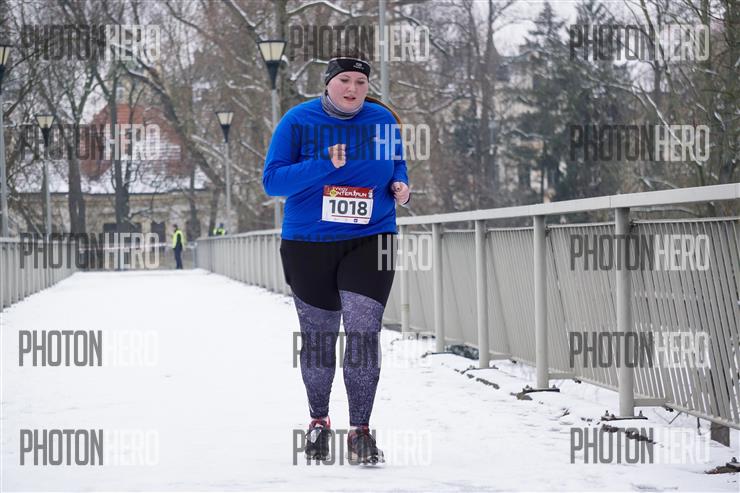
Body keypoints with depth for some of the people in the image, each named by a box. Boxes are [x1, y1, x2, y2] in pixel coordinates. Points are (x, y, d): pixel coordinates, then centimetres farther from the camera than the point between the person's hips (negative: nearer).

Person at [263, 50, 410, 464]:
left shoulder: (382, 120, 2)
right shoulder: (299, 121, -6)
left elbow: (397, 168, 17)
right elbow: (273, 180, -11)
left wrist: (400, 188, -6)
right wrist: (325, 165, -23)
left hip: (369, 241, 0)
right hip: (309, 245, 0)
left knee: (364, 332, -13)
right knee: (318, 337, 10)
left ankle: (360, 430, -5)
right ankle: (319, 421, 30)